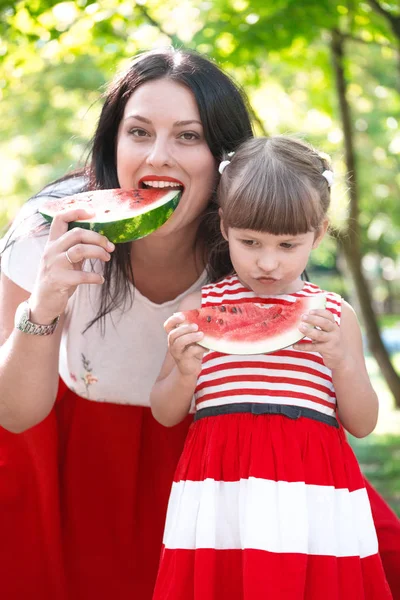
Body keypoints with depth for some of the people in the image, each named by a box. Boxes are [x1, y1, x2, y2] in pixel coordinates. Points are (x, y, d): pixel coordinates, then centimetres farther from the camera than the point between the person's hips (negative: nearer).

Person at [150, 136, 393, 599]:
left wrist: (341, 361, -9)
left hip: (311, 498, 1)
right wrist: (184, 372, -11)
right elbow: (165, 414, 10)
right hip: (220, 489, 0)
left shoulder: (334, 315, 8)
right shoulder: (200, 308, 6)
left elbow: (362, 424, 8)